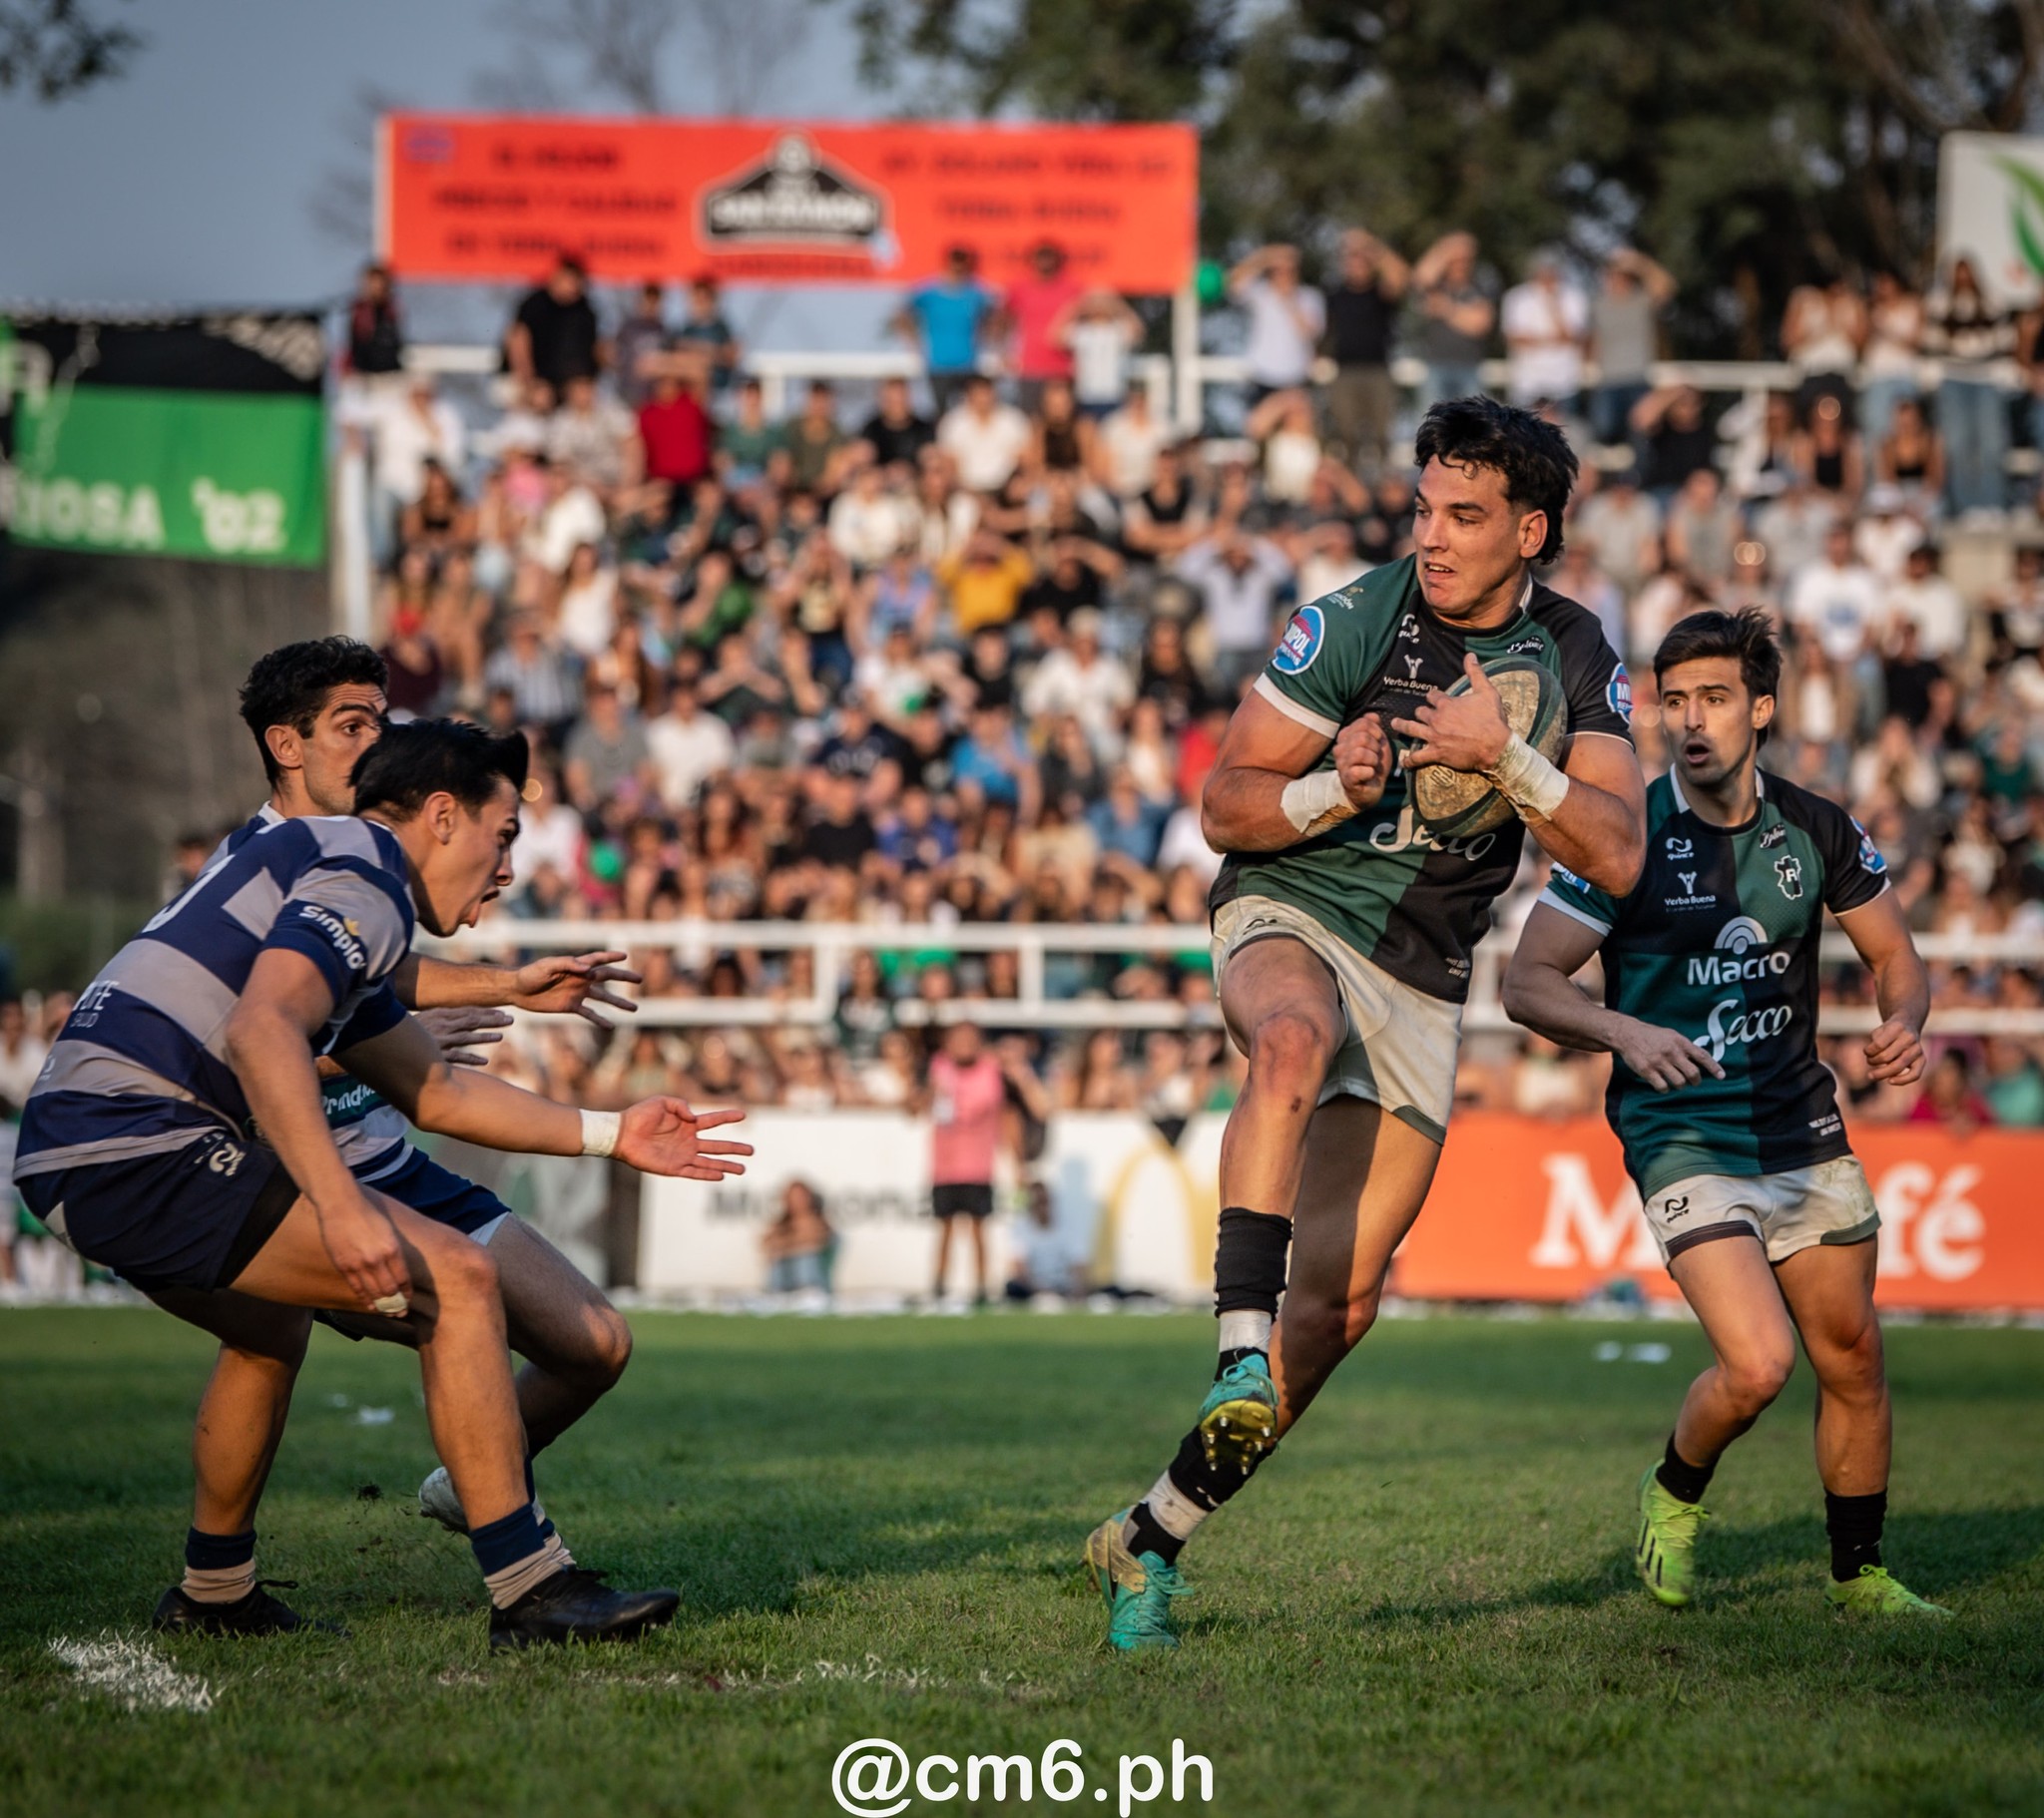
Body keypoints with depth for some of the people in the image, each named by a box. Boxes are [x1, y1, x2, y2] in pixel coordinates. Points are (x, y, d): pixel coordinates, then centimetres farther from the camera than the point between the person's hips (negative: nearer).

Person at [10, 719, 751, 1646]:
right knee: (456, 1279, -10)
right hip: (147, 1149, -11)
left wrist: (611, 1134, 36)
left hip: (68, 1160, 11)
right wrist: (343, 1208, -29)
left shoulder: (318, 869, 27)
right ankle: (529, 1590, -10)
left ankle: (214, 1593, 42)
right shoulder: (362, 876, -5)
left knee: (276, 1324, 36)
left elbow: (435, 1090, 34)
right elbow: (261, 1031, -24)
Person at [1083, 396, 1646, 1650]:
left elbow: (1617, 856, -8)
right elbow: (1225, 805, -7)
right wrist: (1334, 792, -27)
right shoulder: (1351, 624, -11)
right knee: (1294, 1047, -41)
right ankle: (1239, 1355, -46)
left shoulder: (1575, 658, 0)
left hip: (1424, 983, 4)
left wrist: (1505, 756, -22)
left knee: (1344, 1291, -1)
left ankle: (1154, 1536, 11)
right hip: (1294, 915, -4)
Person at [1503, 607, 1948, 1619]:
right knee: (1757, 1363, -18)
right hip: (1683, 1139, -4)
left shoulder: (1818, 831, 0)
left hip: (1805, 1133, 4)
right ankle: (1673, 1496, 13)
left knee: (1851, 1358, 8)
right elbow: (1527, 980, -10)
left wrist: (1902, 1022, -9)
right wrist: (1626, 1032, -27)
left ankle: (1858, 1574, 27)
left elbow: (1893, 953, 13)